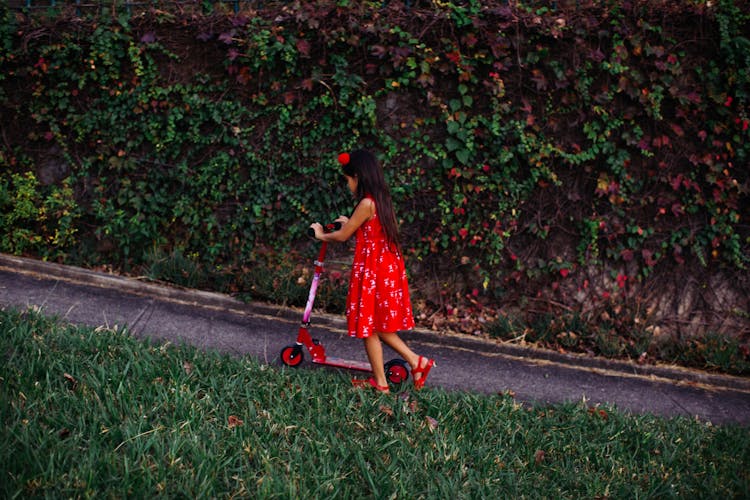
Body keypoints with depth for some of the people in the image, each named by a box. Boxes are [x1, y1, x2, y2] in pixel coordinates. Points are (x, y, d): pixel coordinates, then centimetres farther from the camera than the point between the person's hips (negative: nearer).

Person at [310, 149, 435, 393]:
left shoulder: (367, 203, -17)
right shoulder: (382, 200, 8)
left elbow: (343, 236, -8)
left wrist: (322, 235, 10)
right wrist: (351, 223, 27)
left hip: (372, 270, -9)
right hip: (387, 266, 9)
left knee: (369, 328, 4)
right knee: (377, 325, 17)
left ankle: (380, 382, 13)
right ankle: (416, 361, 15)